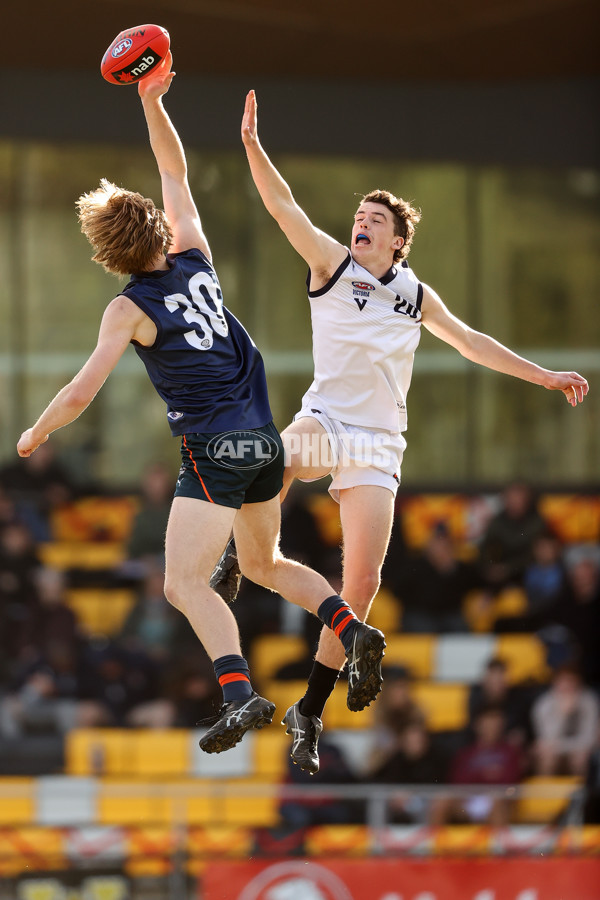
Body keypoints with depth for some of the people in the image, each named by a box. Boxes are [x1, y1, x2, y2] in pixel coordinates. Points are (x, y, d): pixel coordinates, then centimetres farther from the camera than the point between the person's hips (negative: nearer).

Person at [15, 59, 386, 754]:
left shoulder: (130, 308, -9)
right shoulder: (195, 261, 7)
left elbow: (81, 392, -14)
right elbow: (176, 174, 21)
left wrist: (36, 433, 3)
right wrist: (152, 102, 21)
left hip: (214, 451, -7)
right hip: (264, 438, 7)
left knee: (185, 583, -11)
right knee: (265, 565, 24)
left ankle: (240, 693, -31)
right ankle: (353, 632, 4)